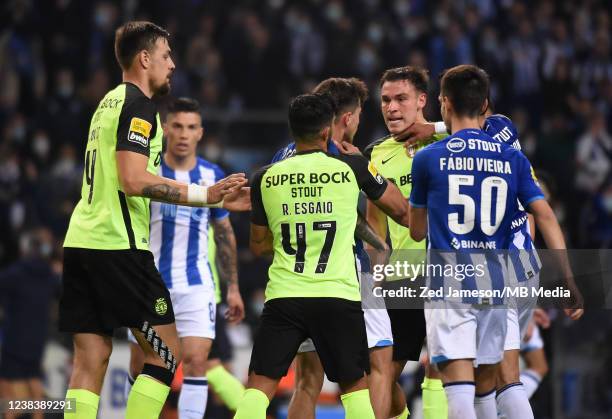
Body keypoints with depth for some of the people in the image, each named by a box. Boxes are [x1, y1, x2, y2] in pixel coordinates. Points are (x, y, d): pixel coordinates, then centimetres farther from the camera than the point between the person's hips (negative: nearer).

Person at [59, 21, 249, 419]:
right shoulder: (138, 105, -7)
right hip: (118, 246, -9)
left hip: (81, 240, 9)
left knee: (91, 358, 5)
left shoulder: (111, 102, 21)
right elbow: (134, 180, -18)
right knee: (166, 353, -2)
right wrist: (206, 195, -14)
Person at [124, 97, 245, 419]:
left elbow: (224, 234, 14)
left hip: (196, 284, 1)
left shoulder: (212, 176, 4)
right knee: (140, 368, 5)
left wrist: (233, 287, 13)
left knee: (196, 362, -12)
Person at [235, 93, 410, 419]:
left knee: (259, 386, 3)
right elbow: (401, 211, 14)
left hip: (284, 295, 1)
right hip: (339, 295, -1)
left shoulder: (266, 178, 5)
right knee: (355, 385, 12)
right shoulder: (352, 168, 0)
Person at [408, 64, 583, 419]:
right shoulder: (512, 158, 7)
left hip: (449, 284, -4)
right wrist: (569, 281, -2)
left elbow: (417, 231, 11)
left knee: (459, 386, -12)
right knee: (485, 385, 18)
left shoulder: (428, 158, 0)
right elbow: (546, 217, -2)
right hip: (494, 284, 4)